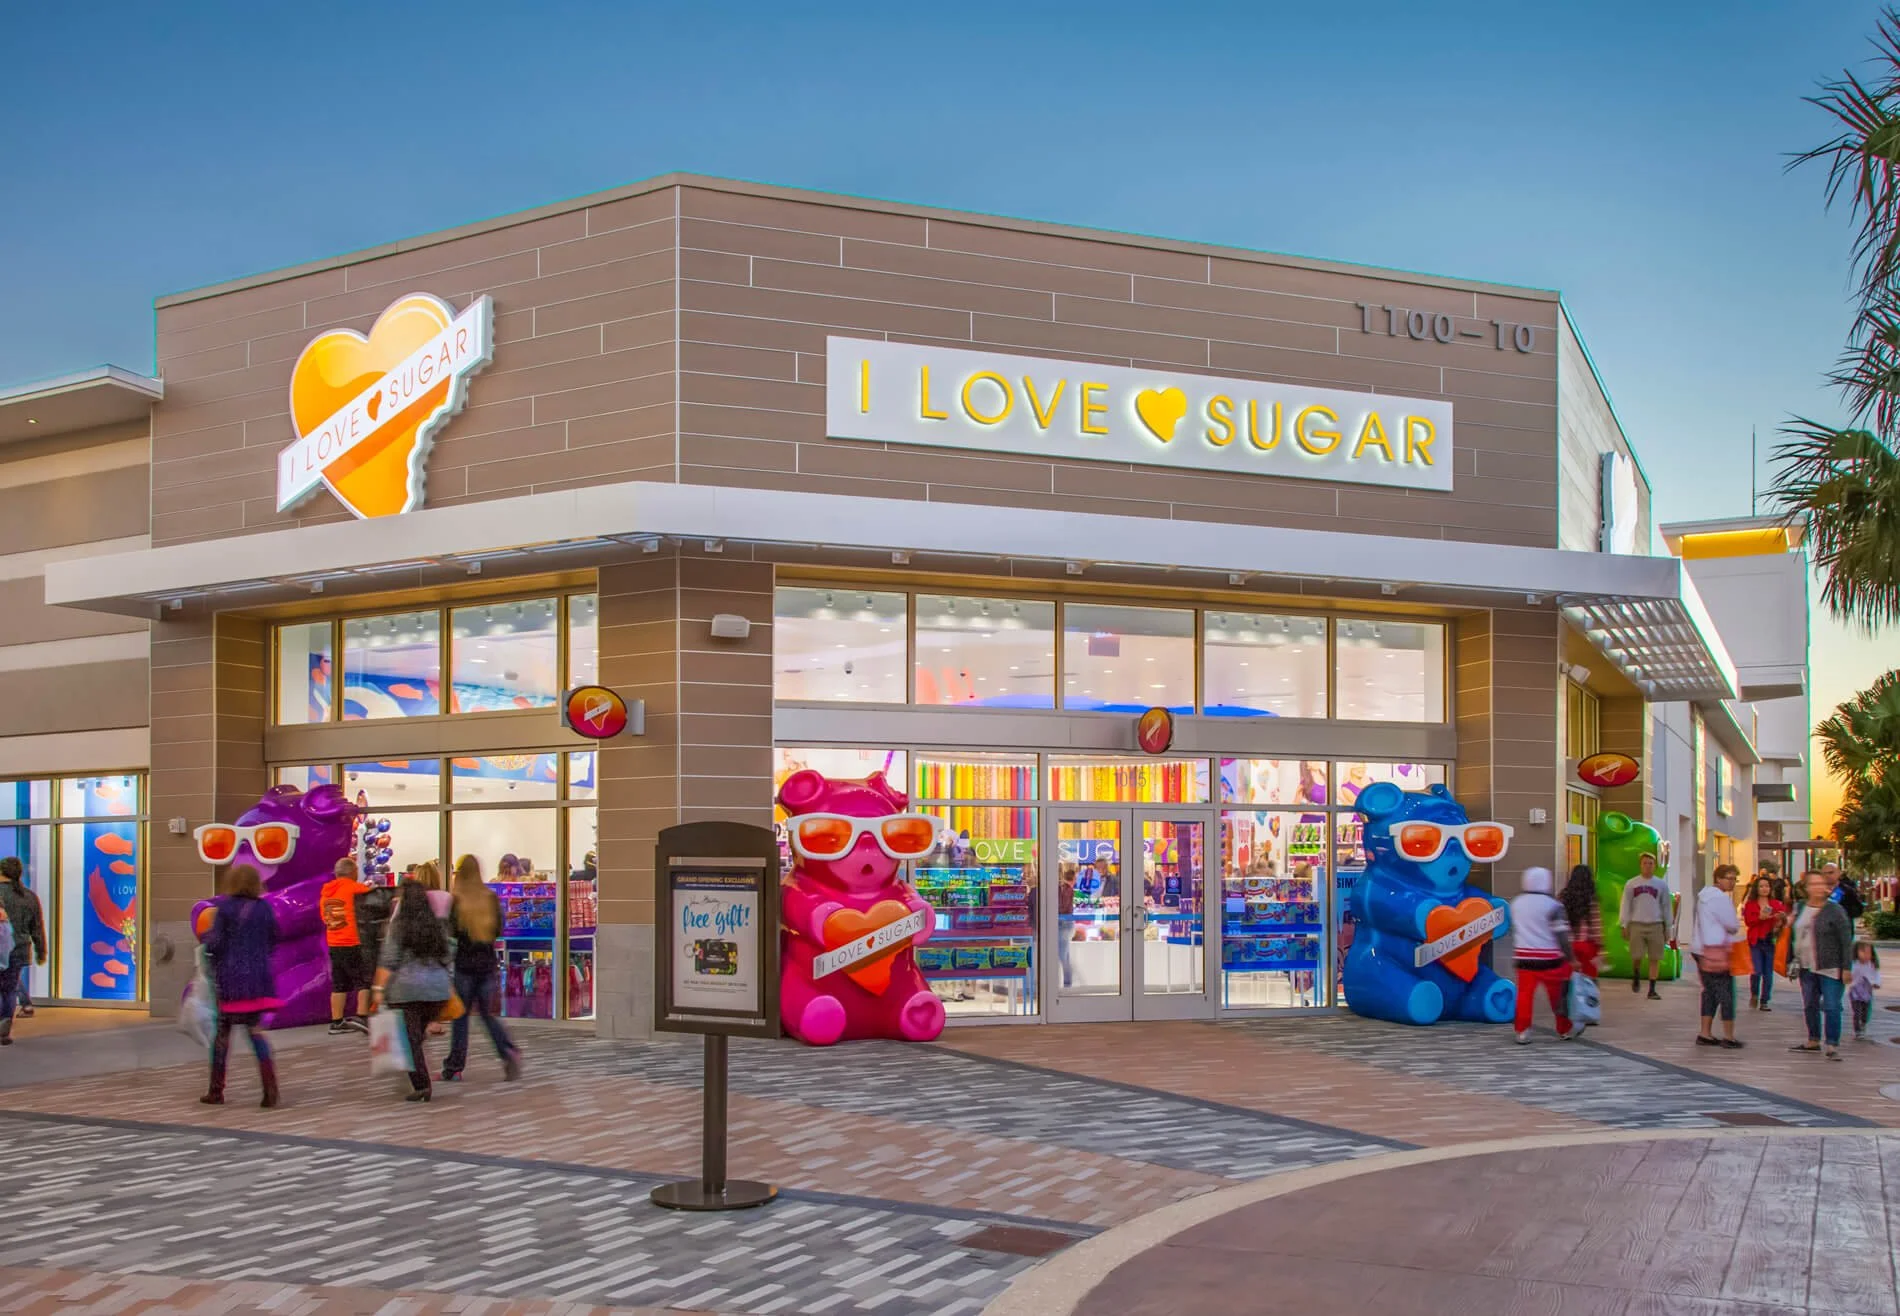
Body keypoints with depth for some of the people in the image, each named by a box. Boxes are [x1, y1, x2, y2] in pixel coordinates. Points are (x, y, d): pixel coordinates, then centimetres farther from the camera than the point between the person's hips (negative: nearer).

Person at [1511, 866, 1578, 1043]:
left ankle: (1522, 1032, -1)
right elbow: (1561, 935, -12)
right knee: (1558, 995, 10)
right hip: (1549, 958, -4)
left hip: (1524, 957, 4)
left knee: (1524, 994, 4)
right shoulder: (1552, 905, -11)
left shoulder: (1516, 903, 8)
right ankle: (1565, 1030, 21)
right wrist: (1570, 958, -5)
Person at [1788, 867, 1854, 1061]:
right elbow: (1794, 936, 17)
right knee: (1809, 1006, 13)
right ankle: (1813, 1041, 26)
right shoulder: (1800, 909, 10)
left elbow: (1846, 941, -9)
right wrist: (1792, 960, 14)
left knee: (1831, 1007, -8)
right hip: (1807, 967, 6)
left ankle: (1833, 1046, -4)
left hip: (1829, 968, -6)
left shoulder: (1835, 911, -7)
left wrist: (1846, 967, -13)